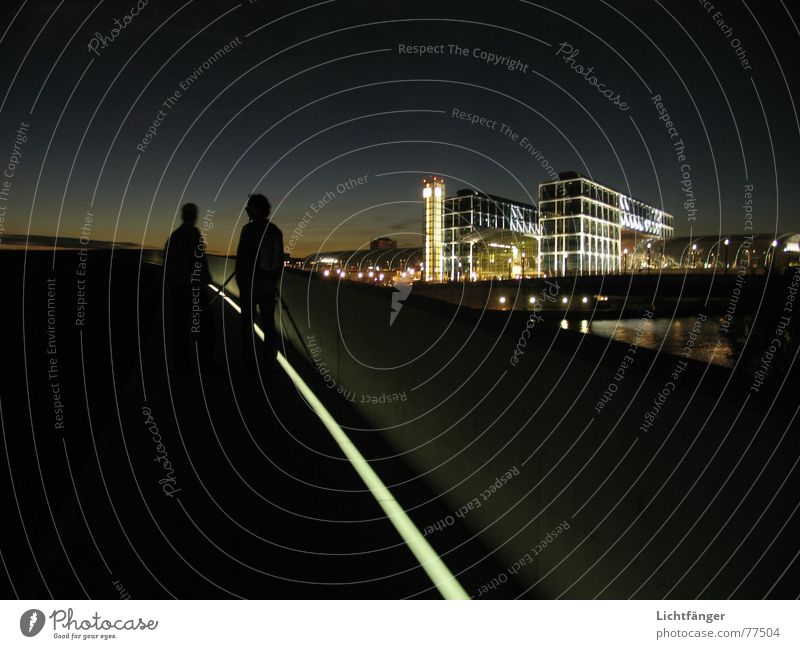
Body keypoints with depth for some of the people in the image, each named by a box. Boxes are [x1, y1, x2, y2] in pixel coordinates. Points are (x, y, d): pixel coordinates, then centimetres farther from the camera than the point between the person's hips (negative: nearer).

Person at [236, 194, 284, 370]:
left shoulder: (249, 229, -8)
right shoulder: (276, 231, 9)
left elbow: (242, 257, -9)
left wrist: (239, 280, 0)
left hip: (250, 282, -5)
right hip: (269, 283, 5)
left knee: (247, 323, 1)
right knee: (269, 323, 8)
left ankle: (249, 362, 3)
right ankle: (269, 361, 10)